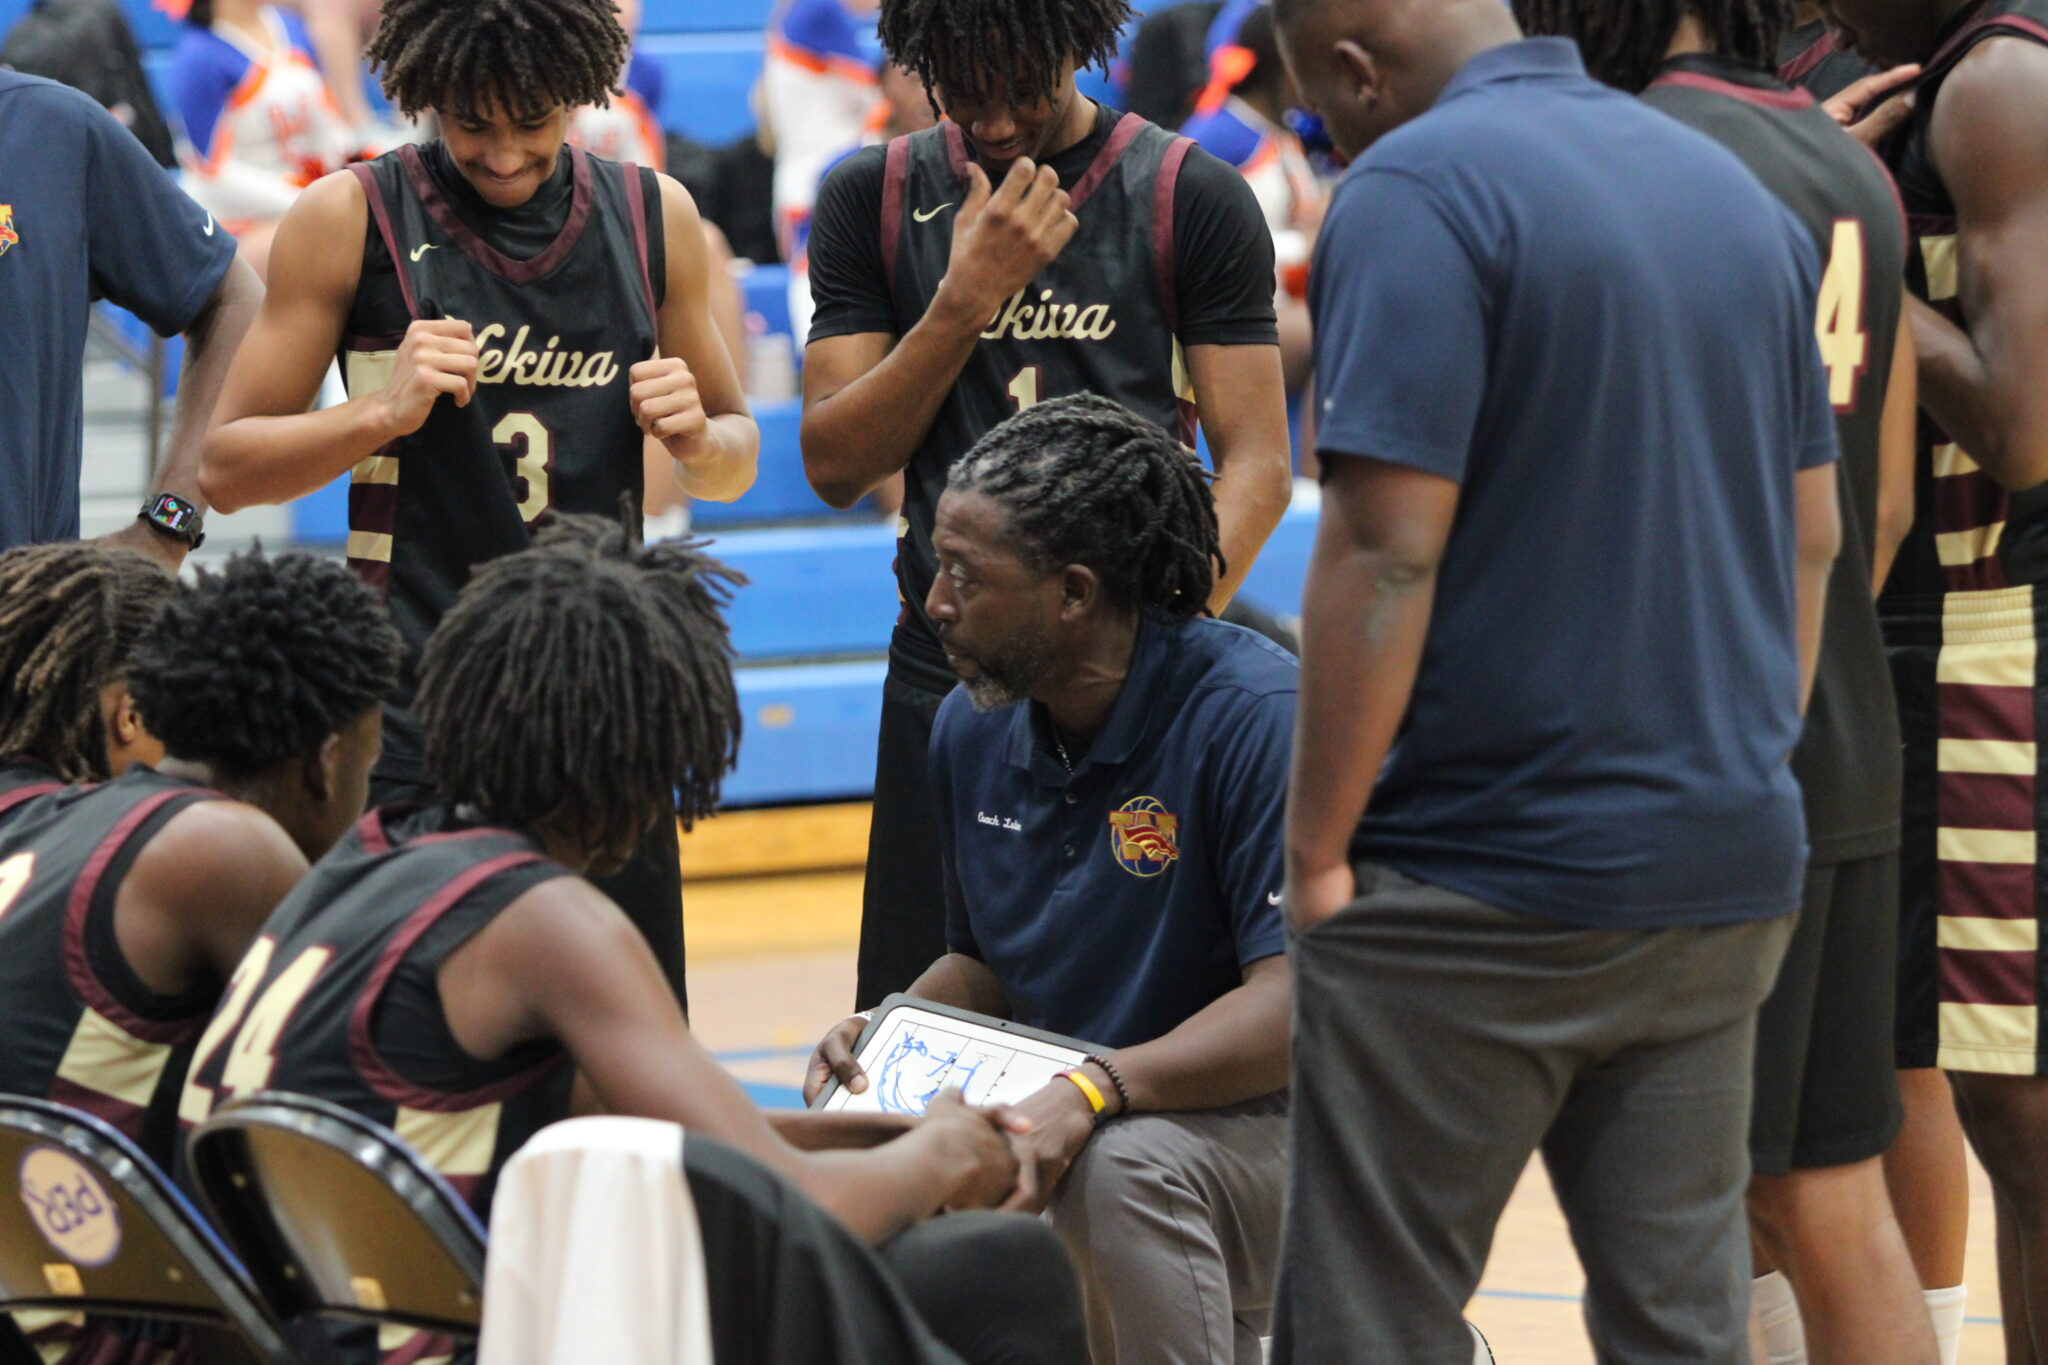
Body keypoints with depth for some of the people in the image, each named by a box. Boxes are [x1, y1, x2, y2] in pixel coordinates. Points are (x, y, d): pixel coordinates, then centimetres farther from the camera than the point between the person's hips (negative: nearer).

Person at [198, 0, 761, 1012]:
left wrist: (695, 437, -4)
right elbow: (227, 464, 0)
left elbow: (735, 454, 19)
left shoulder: (654, 217, 8)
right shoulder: (350, 219, -2)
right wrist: (384, 411, -15)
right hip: (414, 708, -3)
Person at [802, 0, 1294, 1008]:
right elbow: (835, 465, 3)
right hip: (942, 677, 2)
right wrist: (968, 295, -9)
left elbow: (1255, 462, -2)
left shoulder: (1193, 199, 1)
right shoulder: (873, 200, 9)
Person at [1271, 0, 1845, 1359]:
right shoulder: (1738, 192, 12)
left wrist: (1313, 853, -12)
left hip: (1480, 889, -7)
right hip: (1728, 871, 7)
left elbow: (1387, 553, -18)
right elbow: (1813, 535, 17)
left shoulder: (1414, 190, -12)